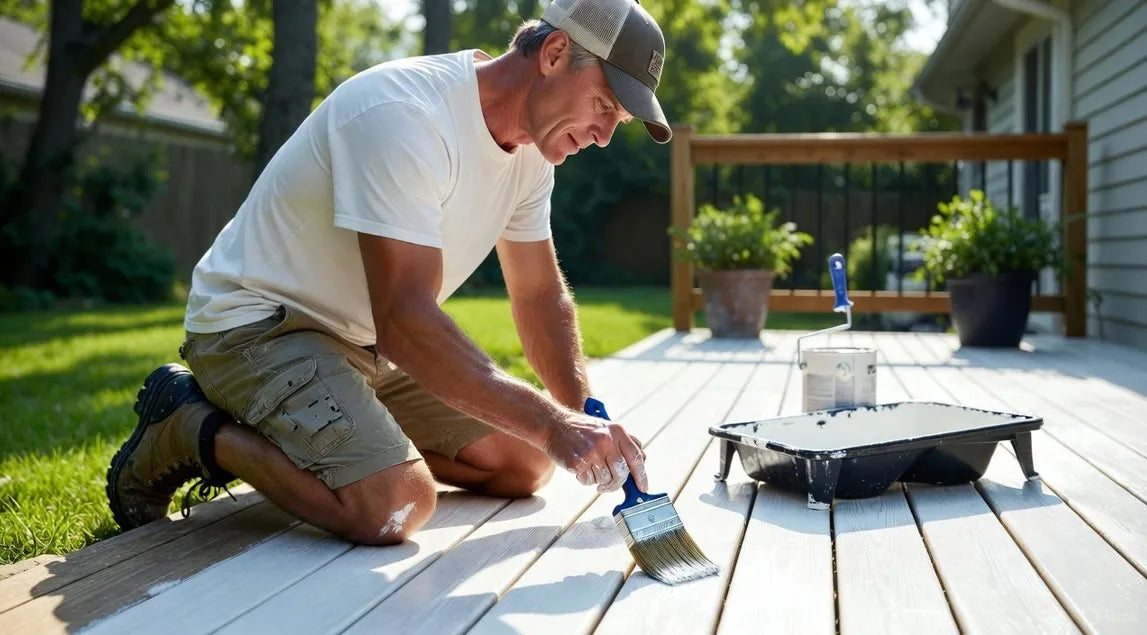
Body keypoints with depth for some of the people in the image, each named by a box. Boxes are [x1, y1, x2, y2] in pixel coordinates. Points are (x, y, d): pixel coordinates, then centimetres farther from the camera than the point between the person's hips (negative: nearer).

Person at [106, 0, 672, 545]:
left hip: (367, 341, 9)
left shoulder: (531, 149, 0)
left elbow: (540, 298, 8)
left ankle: (291, 437, 12)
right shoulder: (404, 115, -28)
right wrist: (552, 424, -34)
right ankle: (192, 429, -4)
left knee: (525, 466, 2)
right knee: (394, 505, -29)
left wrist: (583, 423, -8)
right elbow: (403, 323, -33)